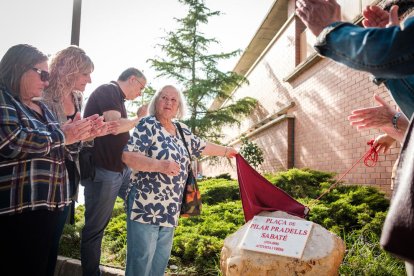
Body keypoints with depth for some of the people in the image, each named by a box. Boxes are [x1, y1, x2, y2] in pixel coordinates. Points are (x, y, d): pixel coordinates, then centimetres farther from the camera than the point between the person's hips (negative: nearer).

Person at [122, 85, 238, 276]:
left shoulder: (182, 130, 12)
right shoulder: (147, 125, -9)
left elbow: (202, 146, 28)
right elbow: (127, 156, -19)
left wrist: (226, 151, 39)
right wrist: (159, 165, -29)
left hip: (170, 209, 7)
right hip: (145, 206, -7)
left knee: (161, 258, 15)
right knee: (141, 258, -3)